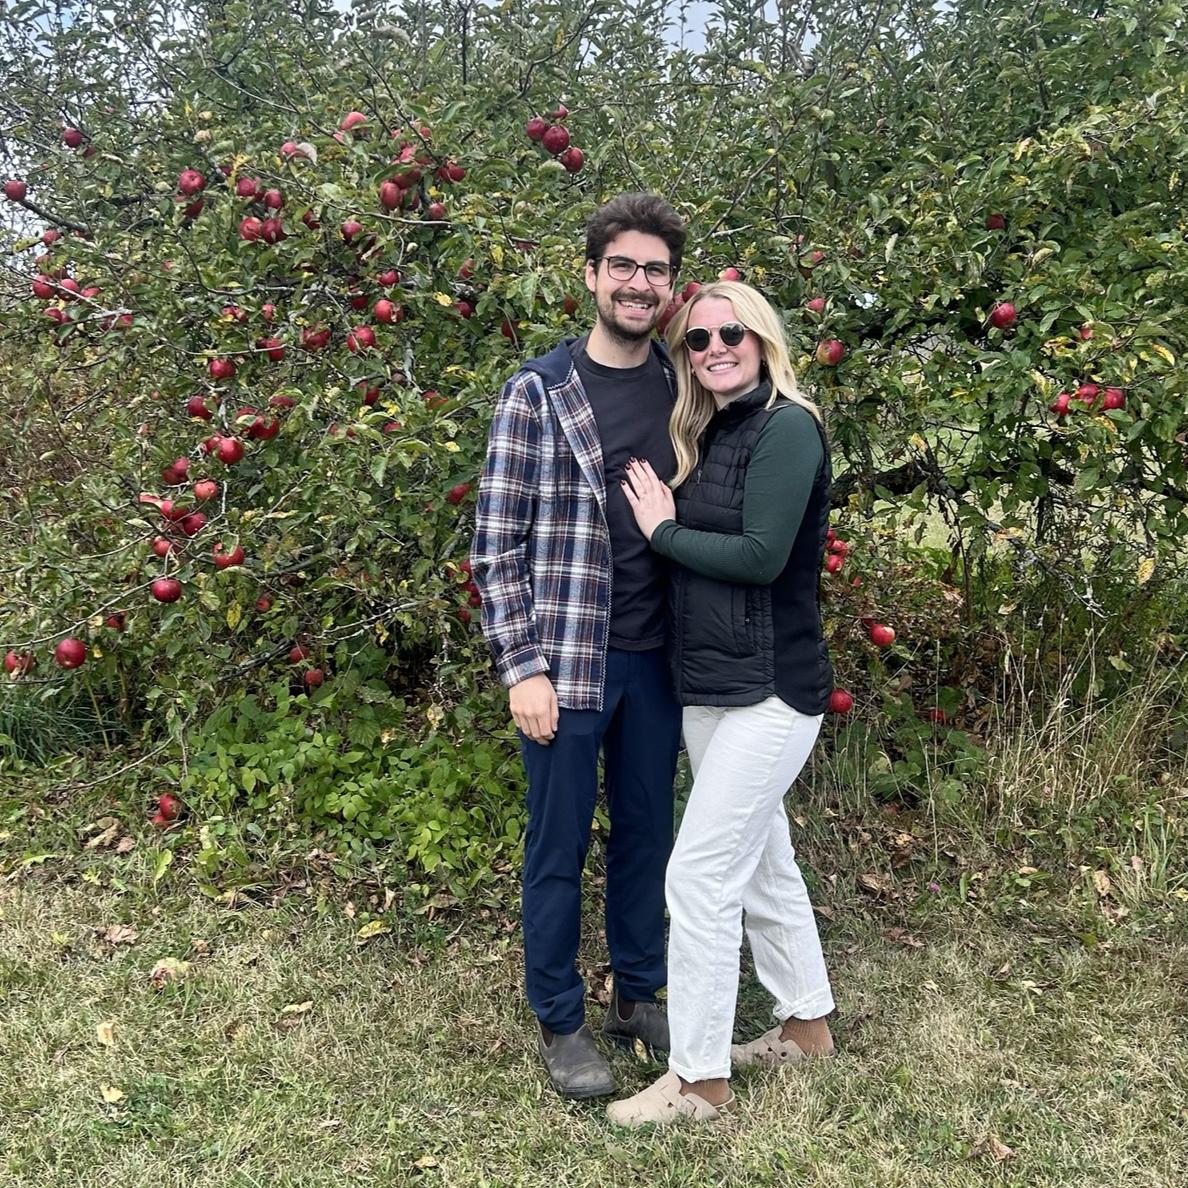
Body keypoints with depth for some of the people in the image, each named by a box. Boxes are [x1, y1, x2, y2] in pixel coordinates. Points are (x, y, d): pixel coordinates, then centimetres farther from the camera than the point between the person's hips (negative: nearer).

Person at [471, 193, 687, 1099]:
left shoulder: (682, 391, 6)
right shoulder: (539, 392, -7)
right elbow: (497, 543, -8)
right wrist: (523, 667, -12)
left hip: (657, 658, 4)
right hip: (566, 659, -4)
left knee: (648, 833, 16)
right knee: (560, 846, 8)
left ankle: (640, 995, 36)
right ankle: (561, 1021, 26)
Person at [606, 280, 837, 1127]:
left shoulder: (787, 428, -13)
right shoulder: (709, 434, 12)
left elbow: (761, 557, -22)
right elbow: (698, 550, 12)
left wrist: (664, 530, -11)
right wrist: (665, 525, -6)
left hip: (770, 690, -9)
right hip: (711, 686, 9)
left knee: (701, 874, -6)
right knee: (763, 862, 20)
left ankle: (700, 1080, 9)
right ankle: (807, 1023, 38)